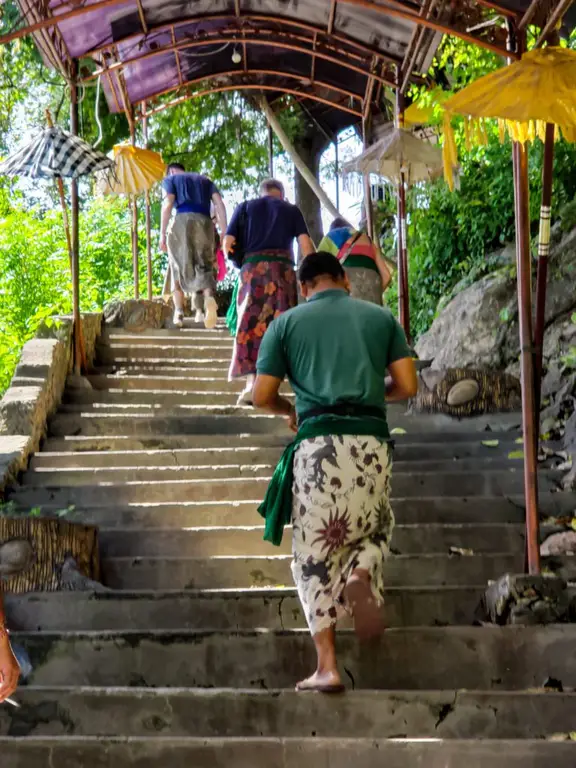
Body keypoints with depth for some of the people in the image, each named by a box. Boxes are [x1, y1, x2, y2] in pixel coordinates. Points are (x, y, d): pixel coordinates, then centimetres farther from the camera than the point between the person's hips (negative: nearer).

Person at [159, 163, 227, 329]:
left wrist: (162, 234, -2)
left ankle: (179, 312, 2)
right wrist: (224, 234, 8)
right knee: (203, 266, 3)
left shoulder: (170, 179, 19)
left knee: (179, 267, 8)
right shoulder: (205, 180, 28)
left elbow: (167, 205, 1)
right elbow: (219, 204, 13)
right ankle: (209, 297, -28)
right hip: (205, 222, 2)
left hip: (182, 221, -2)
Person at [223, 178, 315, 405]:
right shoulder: (291, 210, 17)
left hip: (251, 269, 0)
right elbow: (305, 244, 4)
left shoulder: (245, 207, 18)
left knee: (249, 325, -1)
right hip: (282, 269, 0)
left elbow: (227, 244, 9)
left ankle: (251, 383, -16)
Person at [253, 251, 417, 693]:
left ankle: (327, 667, 1)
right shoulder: (381, 317, 14)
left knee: (315, 556, 7)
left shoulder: (287, 323, 10)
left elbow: (262, 396, 7)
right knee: (374, 534, 21)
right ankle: (361, 572, -15)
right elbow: (407, 386, 8)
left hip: (318, 443, -1)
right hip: (371, 442, 1)